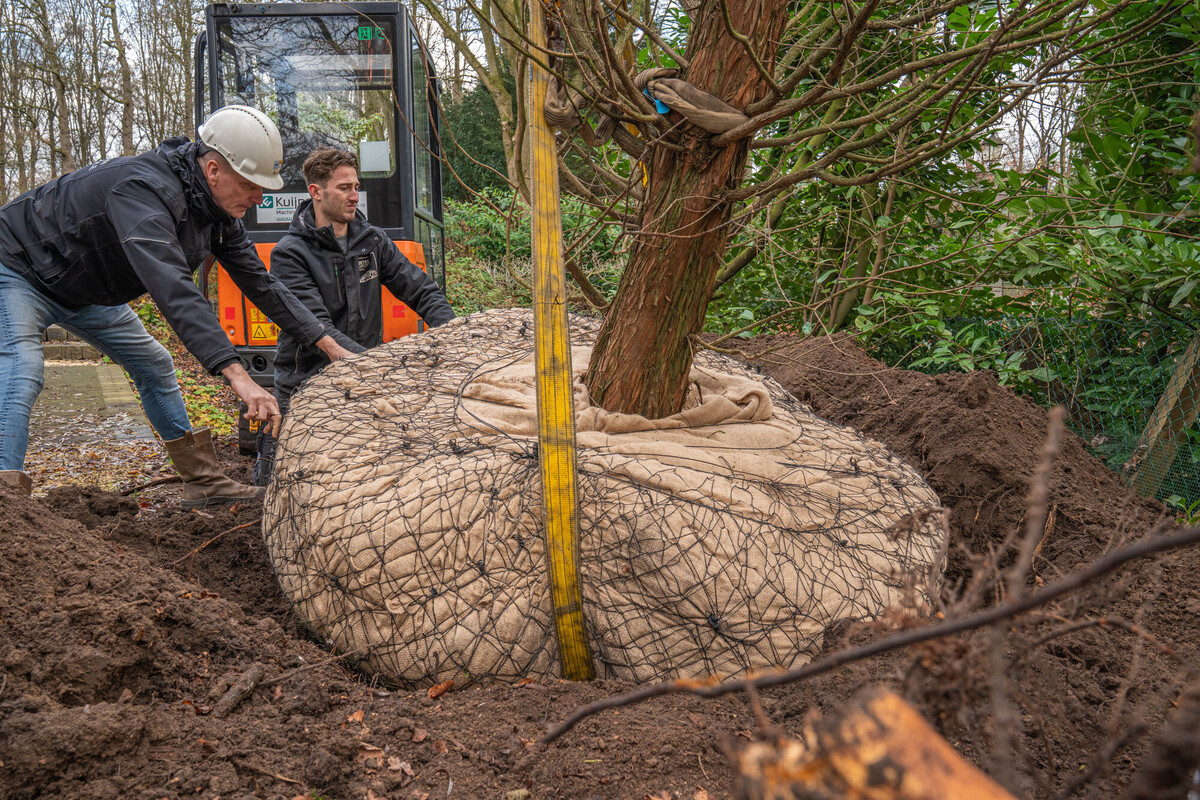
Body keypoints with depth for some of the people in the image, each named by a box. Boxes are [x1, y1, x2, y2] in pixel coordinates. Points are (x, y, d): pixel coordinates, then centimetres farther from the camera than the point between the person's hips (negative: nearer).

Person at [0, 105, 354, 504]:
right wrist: (238, 375, -57)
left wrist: (328, 344, -6)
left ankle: (204, 481, 17)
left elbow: (259, 281, -2)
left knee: (154, 366, 9)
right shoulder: (145, 190, -40)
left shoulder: (219, 207, -10)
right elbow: (174, 290, -51)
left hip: (88, 291, 9)